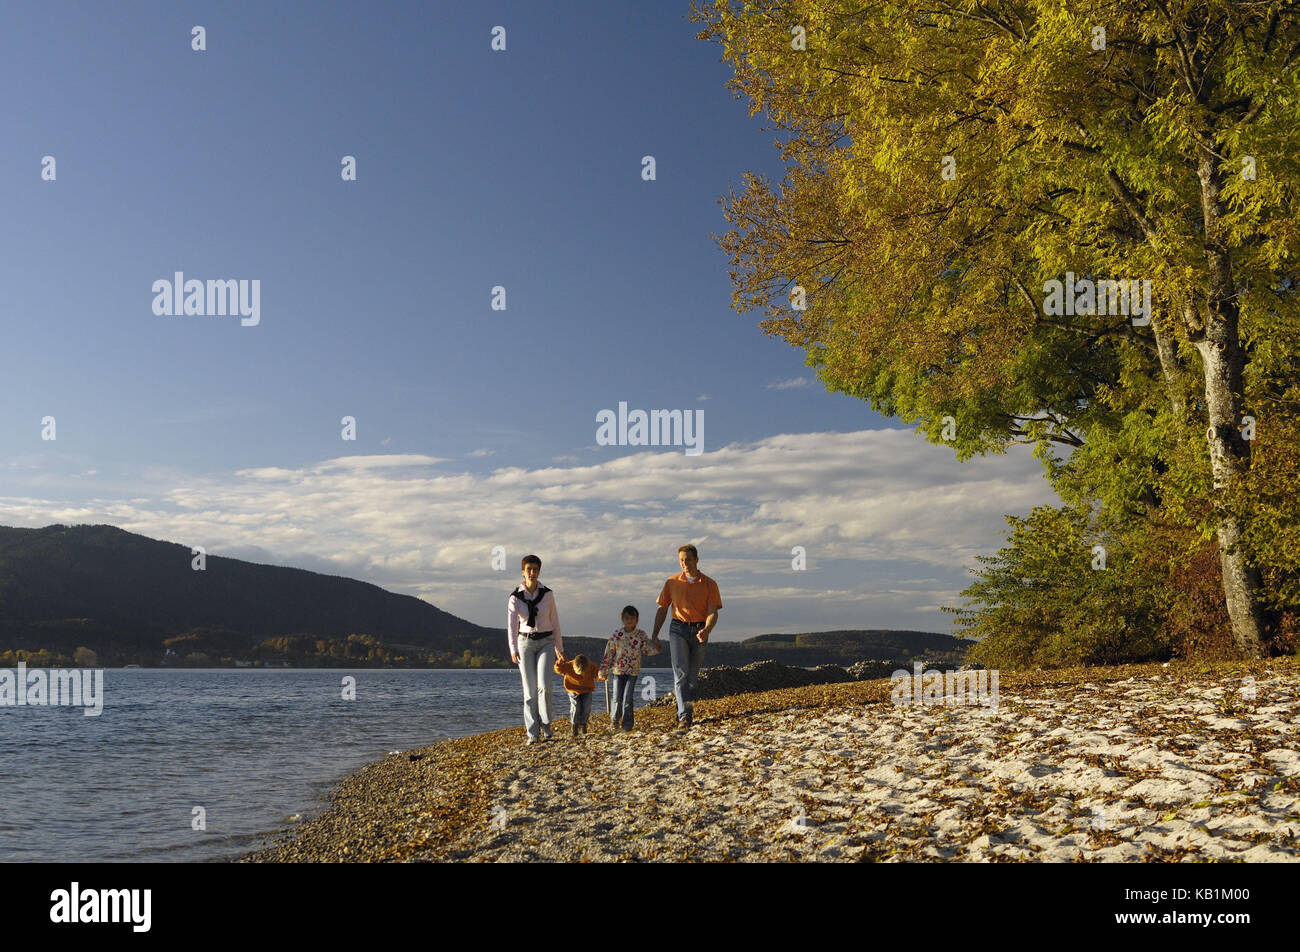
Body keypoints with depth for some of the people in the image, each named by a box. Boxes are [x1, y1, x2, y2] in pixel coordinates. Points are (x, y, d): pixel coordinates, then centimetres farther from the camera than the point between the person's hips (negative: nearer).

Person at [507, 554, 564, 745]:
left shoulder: (547, 594, -2)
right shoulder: (515, 597, -6)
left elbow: (554, 621, 5)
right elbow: (511, 624, -17)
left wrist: (559, 647, 8)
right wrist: (513, 649, -30)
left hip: (546, 642, 0)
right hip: (525, 643, 0)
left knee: (544, 685, -15)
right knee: (530, 689, 0)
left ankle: (545, 725, 4)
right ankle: (532, 733, 6)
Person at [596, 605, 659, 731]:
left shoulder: (641, 635, -3)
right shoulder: (616, 635, -7)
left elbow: (646, 649, 0)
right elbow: (608, 654, -2)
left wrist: (656, 649, -23)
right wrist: (603, 672, 1)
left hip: (633, 671, 0)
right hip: (618, 670, 0)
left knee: (628, 699, -5)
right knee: (617, 699, 0)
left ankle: (627, 724, 9)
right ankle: (614, 721, 25)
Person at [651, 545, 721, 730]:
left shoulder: (709, 584, 2)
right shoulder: (672, 583, 7)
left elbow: (713, 612, -5)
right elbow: (662, 609, 13)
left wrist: (706, 630, -24)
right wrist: (655, 634, 7)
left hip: (699, 631, 1)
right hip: (678, 629, 0)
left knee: (692, 675, 6)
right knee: (681, 672, -15)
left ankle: (685, 712, 22)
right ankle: (684, 716, -22)